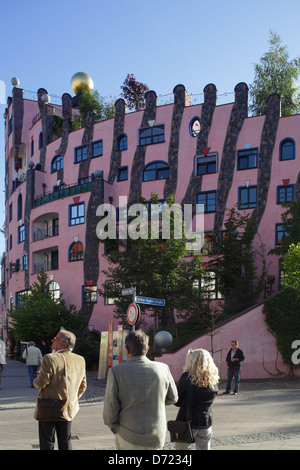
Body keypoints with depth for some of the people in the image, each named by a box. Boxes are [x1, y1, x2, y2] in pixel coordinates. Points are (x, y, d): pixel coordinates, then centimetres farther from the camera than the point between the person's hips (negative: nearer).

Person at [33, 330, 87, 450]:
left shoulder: (50, 358, -19)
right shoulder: (80, 360, 0)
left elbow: (41, 383, -19)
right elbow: (82, 386, 7)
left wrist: (36, 381, 3)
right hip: (69, 409, 5)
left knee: (47, 442, 6)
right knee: (65, 441, 17)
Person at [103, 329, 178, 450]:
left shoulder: (116, 372, -15)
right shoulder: (163, 369, -7)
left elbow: (110, 407, -12)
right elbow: (172, 398, 7)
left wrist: (114, 427, 6)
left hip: (129, 438, -3)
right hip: (157, 437, 3)